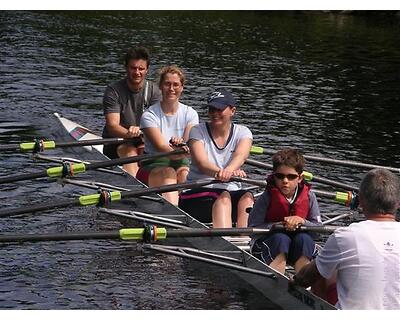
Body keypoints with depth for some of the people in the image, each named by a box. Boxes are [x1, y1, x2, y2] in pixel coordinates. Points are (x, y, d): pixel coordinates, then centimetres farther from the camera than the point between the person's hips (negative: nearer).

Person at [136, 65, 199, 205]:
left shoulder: (190, 114, 7)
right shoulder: (150, 115, -3)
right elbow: (161, 147, -18)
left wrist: (181, 143, -33)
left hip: (181, 163, 3)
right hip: (154, 165, -3)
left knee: (184, 173, -31)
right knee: (169, 173, -35)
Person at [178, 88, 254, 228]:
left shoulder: (242, 132, 8)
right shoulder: (197, 131, 3)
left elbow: (240, 156, -15)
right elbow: (201, 162, -16)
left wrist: (228, 170, -40)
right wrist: (219, 172, -40)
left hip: (231, 191, 2)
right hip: (198, 192, -2)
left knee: (247, 197, -30)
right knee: (224, 197, -33)